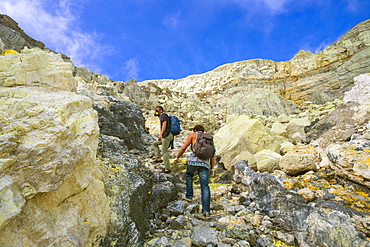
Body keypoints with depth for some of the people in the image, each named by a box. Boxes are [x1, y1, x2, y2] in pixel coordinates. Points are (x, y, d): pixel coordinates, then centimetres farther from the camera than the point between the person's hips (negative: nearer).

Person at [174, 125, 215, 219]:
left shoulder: (192, 135, 15)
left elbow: (183, 148, 7)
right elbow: (212, 155, 19)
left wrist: (177, 157, 20)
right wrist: (212, 168, 24)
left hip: (193, 161, -2)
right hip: (205, 163, 3)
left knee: (189, 175, 30)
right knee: (205, 187, 4)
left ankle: (189, 195, 30)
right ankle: (206, 211, 0)